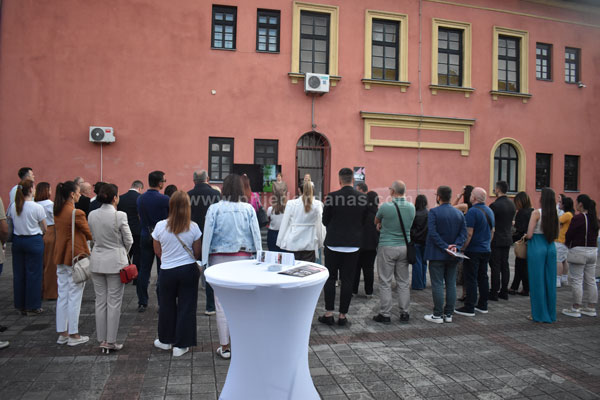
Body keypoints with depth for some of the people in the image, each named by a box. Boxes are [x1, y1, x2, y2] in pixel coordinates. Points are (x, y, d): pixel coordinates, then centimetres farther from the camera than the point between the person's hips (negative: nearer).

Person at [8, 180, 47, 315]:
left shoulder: (13, 206, 1)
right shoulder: (37, 207, -13)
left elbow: (12, 225, 8)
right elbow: (44, 229, -6)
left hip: (17, 240, 5)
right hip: (34, 241, -5)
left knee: (18, 273, 12)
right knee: (33, 274, 3)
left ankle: (21, 306, 21)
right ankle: (32, 307, 9)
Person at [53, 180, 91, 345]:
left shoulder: (57, 212, 6)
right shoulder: (77, 213, -18)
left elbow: (58, 231, 15)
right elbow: (89, 234, -9)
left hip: (61, 257, 8)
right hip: (76, 257, -8)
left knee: (62, 296, 13)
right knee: (74, 297, 1)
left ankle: (62, 333, 21)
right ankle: (73, 335, 9)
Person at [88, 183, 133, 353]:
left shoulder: (92, 215, 1)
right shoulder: (119, 215, -15)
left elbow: (93, 238, 11)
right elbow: (128, 240, -6)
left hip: (97, 261, 5)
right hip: (115, 262, -5)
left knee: (100, 301, 13)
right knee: (114, 303, 4)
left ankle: (102, 340, 20)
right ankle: (110, 341, 10)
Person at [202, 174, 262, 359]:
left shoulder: (214, 209, -5)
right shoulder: (249, 209, -2)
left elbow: (207, 237, -2)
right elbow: (256, 235, 0)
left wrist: (205, 262, 4)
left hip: (219, 259, -1)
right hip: (243, 258, 1)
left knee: (222, 304, 6)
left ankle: (225, 347, 13)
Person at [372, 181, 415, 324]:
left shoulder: (385, 207, -14)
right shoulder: (411, 207, 0)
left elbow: (376, 222, 3)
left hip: (387, 247, -5)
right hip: (404, 246, 5)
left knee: (385, 282, 3)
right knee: (403, 282, 12)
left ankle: (385, 314, 7)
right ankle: (405, 313, 18)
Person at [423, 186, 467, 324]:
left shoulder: (434, 212, -11)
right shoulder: (459, 213, 7)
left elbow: (432, 233, -19)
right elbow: (463, 233, 1)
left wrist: (445, 246, -16)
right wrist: (456, 246, -7)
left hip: (437, 254, -5)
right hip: (452, 256, 6)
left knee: (437, 284, 0)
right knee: (451, 284, 11)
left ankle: (438, 315, 4)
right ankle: (449, 314, 17)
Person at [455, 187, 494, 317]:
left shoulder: (472, 211, -16)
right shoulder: (490, 211, 10)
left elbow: (469, 233, -20)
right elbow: (492, 231, 18)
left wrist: (462, 248, -14)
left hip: (473, 250, -8)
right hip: (486, 250, 8)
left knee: (470, 279, -4)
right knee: (483, 277, 14)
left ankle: (469, 308, 0)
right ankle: (483, 305, 21)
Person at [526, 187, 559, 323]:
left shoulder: (537, 212, -12)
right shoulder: (554, 214, 5)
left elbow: (529, 234, -14)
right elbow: (556, 235, 13)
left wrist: (526, 236, 6)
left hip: (537, 247, -6)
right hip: (551, 247, 6)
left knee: (537, 281, 3)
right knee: (549, 281, 12)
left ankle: (539, 314, 10)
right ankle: (550, 314, 21)